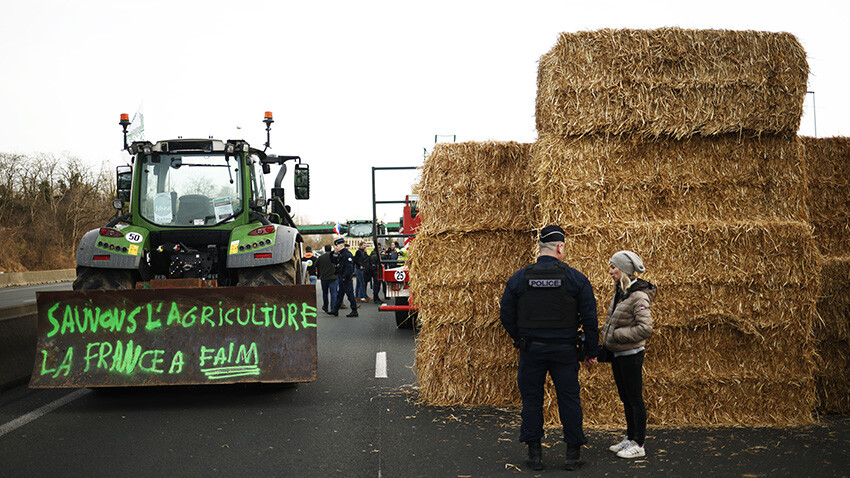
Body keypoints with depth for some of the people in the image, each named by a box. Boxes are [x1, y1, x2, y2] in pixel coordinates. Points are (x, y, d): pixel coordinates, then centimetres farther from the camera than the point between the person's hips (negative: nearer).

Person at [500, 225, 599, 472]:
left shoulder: (519, 278, -1)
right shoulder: (576, 278, -4)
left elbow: (506, 316, 3)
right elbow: (590, 317, -2)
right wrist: (591, 351, 7)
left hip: (531, 349, 1)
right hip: (565, 350, 0)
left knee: (531, 399, 10)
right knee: (569, 399, 9)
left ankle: (534, 453, 14)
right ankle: (573, 453, 16)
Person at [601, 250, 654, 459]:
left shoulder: (638, 296, -18)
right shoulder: (619, 293, 9)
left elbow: (645, 329, -23)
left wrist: (616, 335, -19)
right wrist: (607, 341, 13)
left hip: (631, 354, -9)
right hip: (617, 354, 9)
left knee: (635, 399, 0)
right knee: (625, 398, 17)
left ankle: (639, 445, 9)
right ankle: (630, 438, 29)